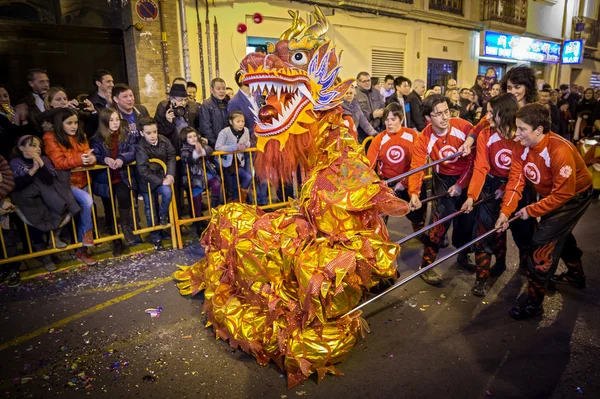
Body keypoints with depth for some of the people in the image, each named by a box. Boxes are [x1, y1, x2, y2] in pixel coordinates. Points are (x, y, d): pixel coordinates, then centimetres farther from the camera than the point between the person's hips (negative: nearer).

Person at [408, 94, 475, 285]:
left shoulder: (464, 127, -21)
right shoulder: (424, 139, -20)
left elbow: (473, 159, -13)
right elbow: (417, 167, -27)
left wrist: (461, 184, -15)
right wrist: (414, 193, -43)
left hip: (467, 177, 2)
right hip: (443, 179, -1)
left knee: (467, 217, 9)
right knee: (442, 217, -15)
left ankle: (463, 254, 37)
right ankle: (427, 264, -3)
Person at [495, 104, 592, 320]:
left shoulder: (560, 150, -36)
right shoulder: (522, 147, -15)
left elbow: (563, 194, -33)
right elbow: (515, 180, -18)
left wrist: (531, 210, -26)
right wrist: (505, 211, -29)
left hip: (575, 195, -8)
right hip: (552, 194, 9)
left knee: (543, 239, -15)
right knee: (559, 232, 27)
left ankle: (534, 301, -4)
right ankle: (576, 275, 56)